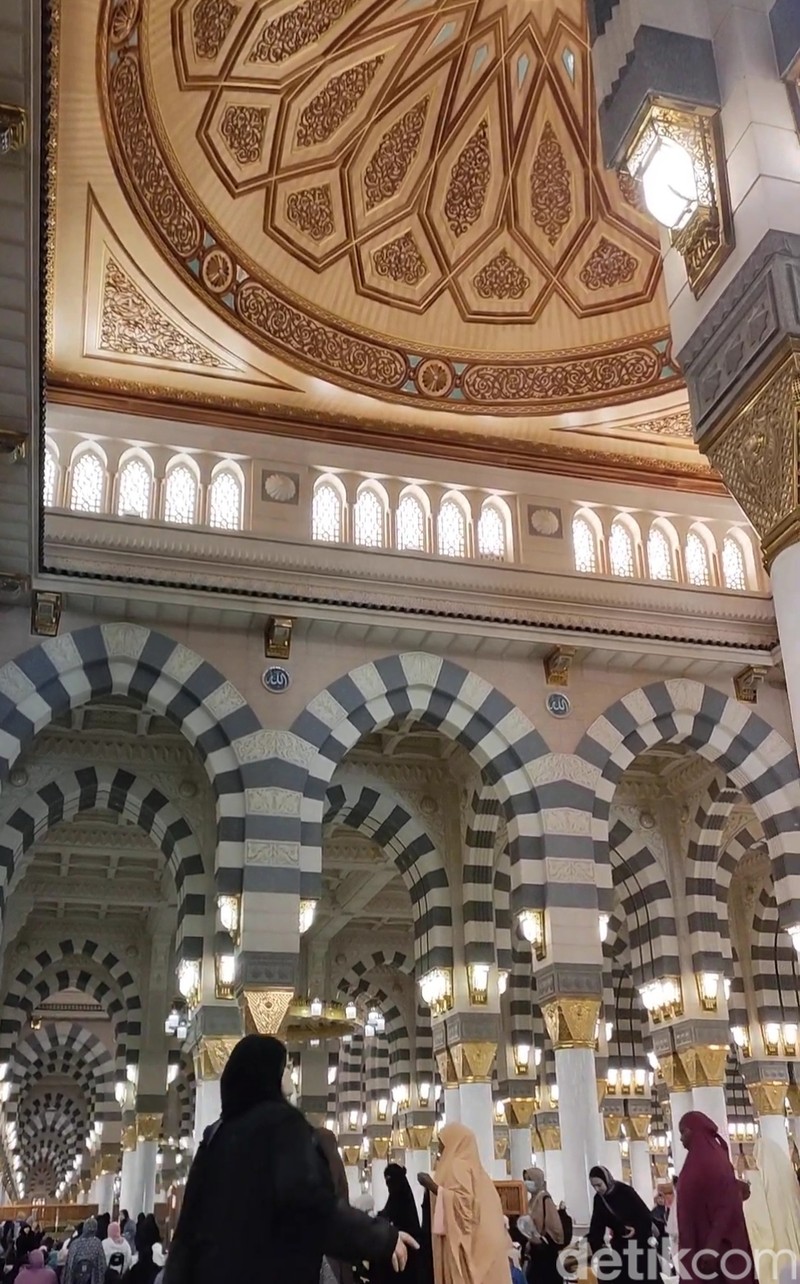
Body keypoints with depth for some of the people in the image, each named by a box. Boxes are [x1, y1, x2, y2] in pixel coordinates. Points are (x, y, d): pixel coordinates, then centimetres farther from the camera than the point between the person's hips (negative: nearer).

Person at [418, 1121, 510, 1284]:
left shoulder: (457, 1165, -6)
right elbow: (472, 1200, 17)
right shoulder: (473, 1165, 20)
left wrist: (432, 1186, -16)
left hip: (465, 1241, -9)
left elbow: (463, 1200, -19)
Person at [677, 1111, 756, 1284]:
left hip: (712, 1244, -9)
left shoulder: (713, 1161, -13)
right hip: (699, 1243, 9)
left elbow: (726, 1207, -19)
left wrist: (712, 1246, -24)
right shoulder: (696, 1161, 13)